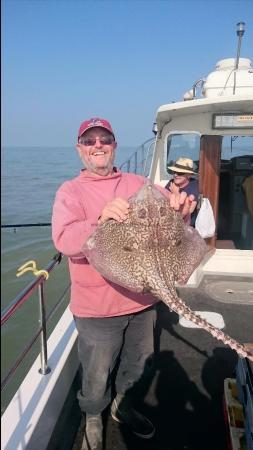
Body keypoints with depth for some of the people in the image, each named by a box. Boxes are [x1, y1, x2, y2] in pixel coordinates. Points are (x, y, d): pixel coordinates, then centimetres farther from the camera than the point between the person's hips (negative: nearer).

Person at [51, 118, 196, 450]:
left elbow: (171, 205, 1)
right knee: (97, 376, 14)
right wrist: (101, 220, -39)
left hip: (142, 298, 4)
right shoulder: (71, 191, -7)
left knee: (135, 365, 25)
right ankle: (93, 420, 46)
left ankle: (123, 406, 54)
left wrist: (182, 207, -23)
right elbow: (65, 241, -21)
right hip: (98, 306, -4)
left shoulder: (137, 183, 5)